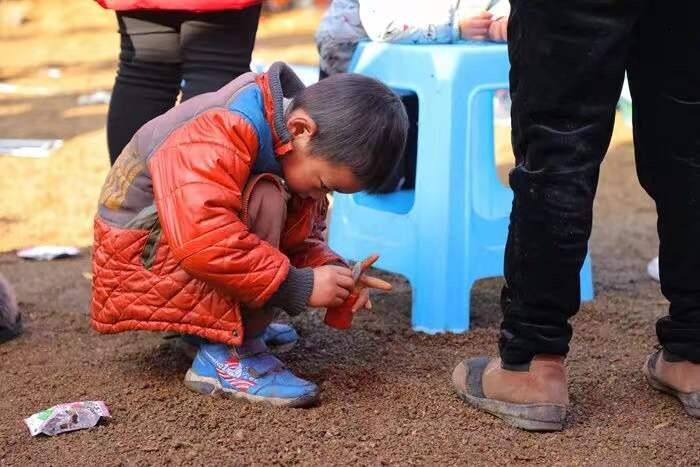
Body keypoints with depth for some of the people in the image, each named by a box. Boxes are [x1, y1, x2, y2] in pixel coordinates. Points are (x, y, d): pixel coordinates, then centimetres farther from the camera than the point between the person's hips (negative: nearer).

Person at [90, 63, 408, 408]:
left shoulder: (299, 147, -1)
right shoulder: (219, 137, -30)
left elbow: (299, 240, 7)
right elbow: (203, 241, -41)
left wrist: (332, 270, -14)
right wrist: (299, 286, -34)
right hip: (140, 261, -9)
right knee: (263, 203, -30)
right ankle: (227, 353, -24)